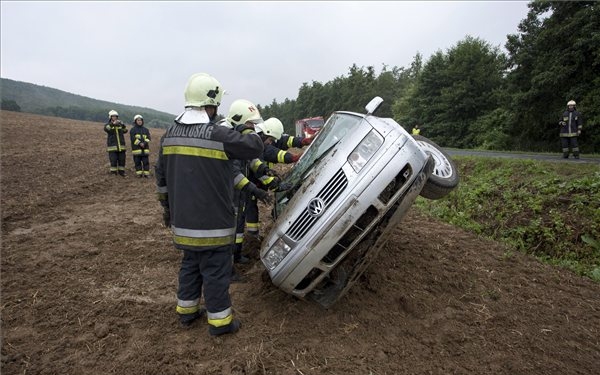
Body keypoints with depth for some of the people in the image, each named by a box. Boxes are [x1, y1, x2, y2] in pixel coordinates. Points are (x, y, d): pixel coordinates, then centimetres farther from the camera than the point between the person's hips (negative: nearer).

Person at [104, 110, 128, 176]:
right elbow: (106, 129, -21)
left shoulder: (120, 124, 15)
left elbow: (125, 130, 2)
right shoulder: (108, 124, 3)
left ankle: (121, 171, 16)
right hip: (112, 146, -4)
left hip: (121, 145, 4)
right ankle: (113, 173, 3)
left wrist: (122, 125, -15)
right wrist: (112, 124, -35)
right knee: (113, 160, -5)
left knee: (122, 160, 6)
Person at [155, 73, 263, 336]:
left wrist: (167, 208, 23)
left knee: (190, 264, 23)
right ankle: (220, 321, 19)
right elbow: (255, 147, -8)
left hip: (182, 220, 7)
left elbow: (161, 176, 12)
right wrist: (247, 130, 13)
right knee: (216, 270, 6)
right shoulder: (218, 135, -17)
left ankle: (186, 310, 36)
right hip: (212, 221, -7)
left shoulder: (170, 134, 6)